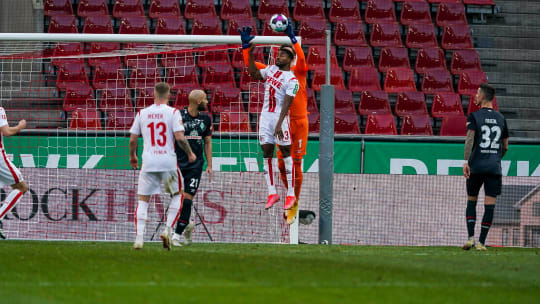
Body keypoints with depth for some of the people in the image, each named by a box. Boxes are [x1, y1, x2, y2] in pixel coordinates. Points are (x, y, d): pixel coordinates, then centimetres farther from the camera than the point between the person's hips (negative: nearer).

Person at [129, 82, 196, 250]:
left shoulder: (142, 113, 5)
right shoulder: (173, 112, -3)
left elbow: (132, 139, 8)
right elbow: (180, 137, -12)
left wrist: (132, 156, 26)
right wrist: (190, 153, 5)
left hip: (148, 162, 2)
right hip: (168, 161, -1)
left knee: (143, 200, 6)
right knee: (176, 195, 18)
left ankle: (139, 238, -6)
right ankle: (168, 230, 2)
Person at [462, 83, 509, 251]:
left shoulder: (474, 116, -2)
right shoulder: (500, 118, 11)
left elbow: (470, 139, -16)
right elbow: (505, 147, 16)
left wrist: (466, 162, -20)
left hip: (476, 166, -2)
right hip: (494, 168, 2)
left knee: (471, 201, 12)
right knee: (490, 204, 0)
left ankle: (471, 237, 0)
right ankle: (481, 242, -3)